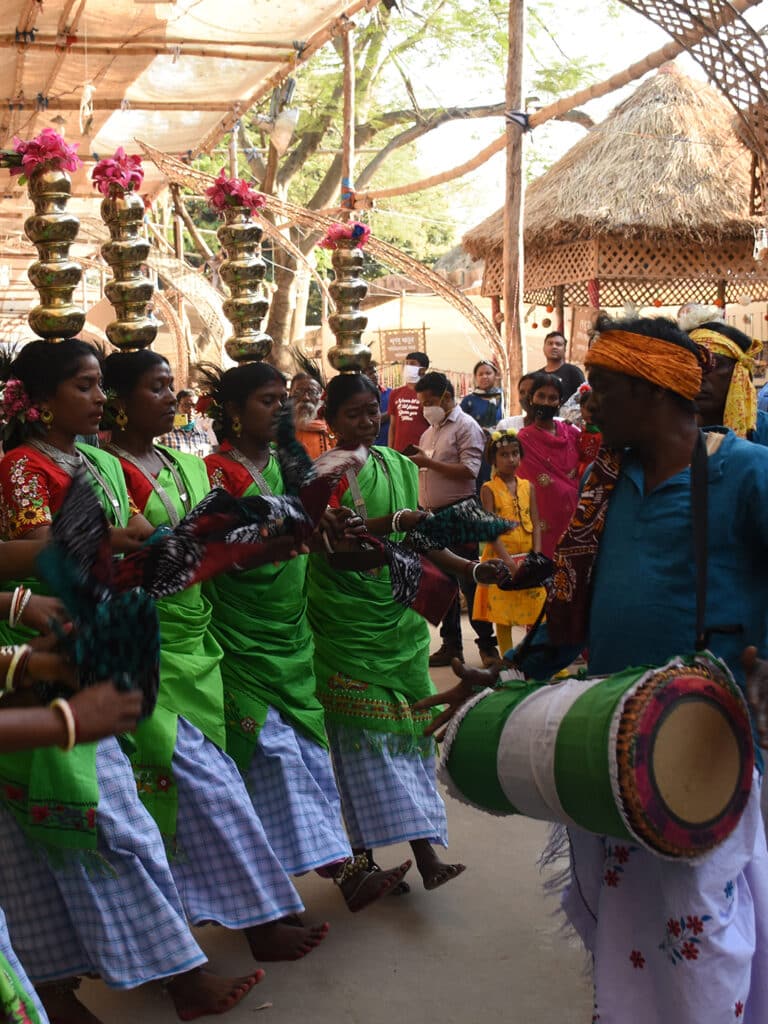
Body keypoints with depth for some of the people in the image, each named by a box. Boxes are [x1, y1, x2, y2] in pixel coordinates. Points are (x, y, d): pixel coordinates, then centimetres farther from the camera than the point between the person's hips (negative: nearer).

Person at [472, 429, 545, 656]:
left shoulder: (527, 487, 8)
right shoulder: (489, 489, -4)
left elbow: (536, 525, 4)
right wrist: (507, 560, -19)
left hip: (527, 559, 3)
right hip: (500, 559, -3)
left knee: (535, 613, 7)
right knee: (502, 616, 3)